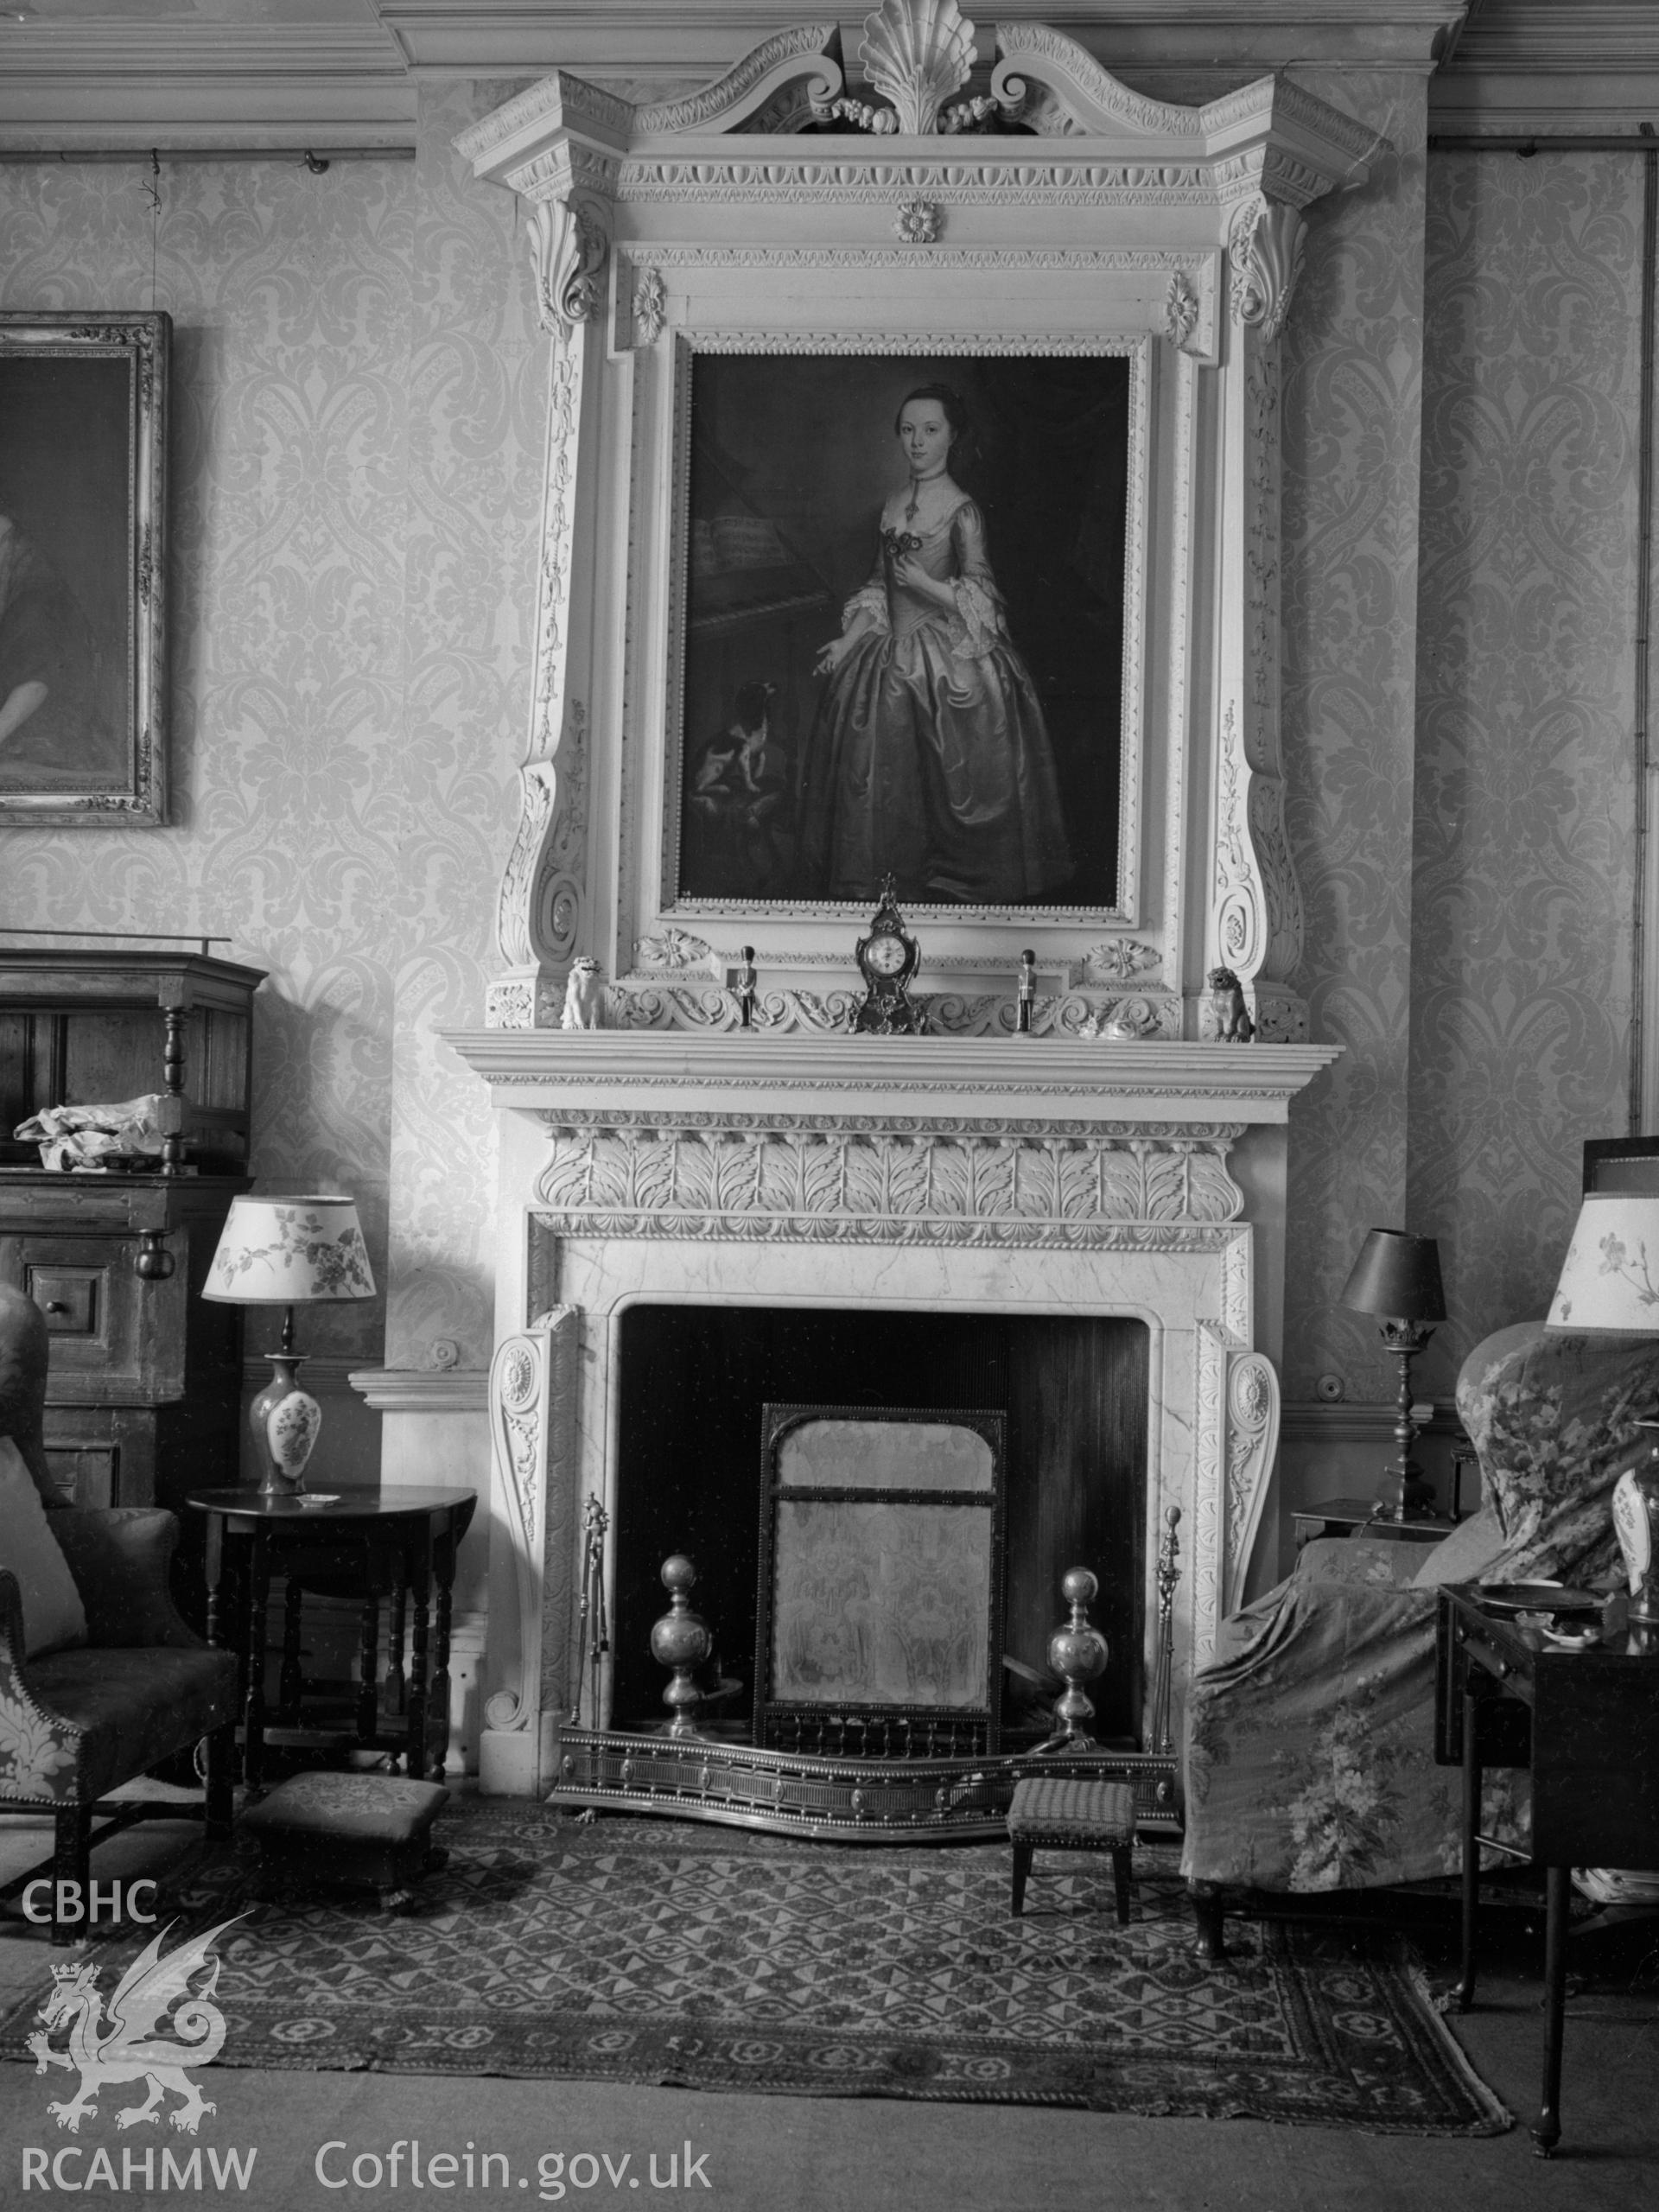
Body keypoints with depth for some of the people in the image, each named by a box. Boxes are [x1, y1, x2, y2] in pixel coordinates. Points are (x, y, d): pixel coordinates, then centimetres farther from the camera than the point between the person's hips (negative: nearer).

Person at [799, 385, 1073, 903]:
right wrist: (846, 641, 8)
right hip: (892, 657, 6)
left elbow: (979, 601, -10)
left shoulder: (962, 512, -9)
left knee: (944, 780, -3)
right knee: (879, 779, 7)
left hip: (950, 662, -6)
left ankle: (956, 890, 8)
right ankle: (894, 884, 18)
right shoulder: (894, 504, 10)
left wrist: (925, 584, -20)